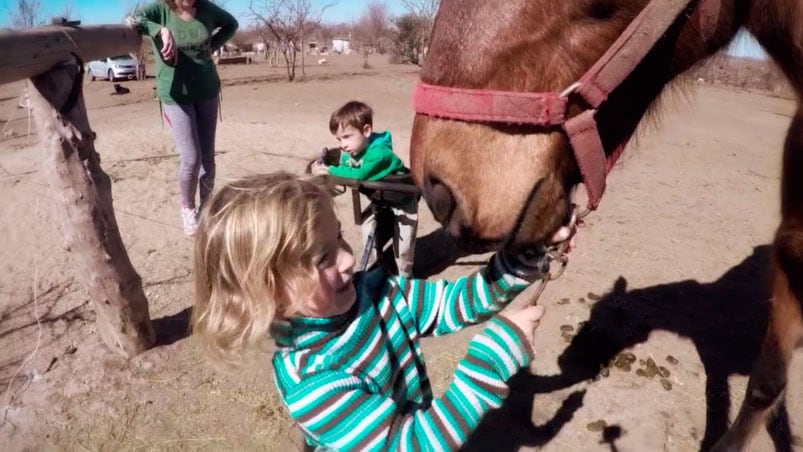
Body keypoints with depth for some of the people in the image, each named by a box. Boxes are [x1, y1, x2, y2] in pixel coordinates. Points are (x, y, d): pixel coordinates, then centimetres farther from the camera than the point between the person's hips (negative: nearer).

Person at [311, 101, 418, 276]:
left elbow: (359, 175, -48)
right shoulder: (348, 153, -14)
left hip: (401, 198, -7)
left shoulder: (378, 152, -39)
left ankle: (404, 276, 19)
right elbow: (344, 173, -16)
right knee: (368, 231, 10)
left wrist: (330, 171, -44)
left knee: (403, 239, -1)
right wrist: (323, 168, -33)